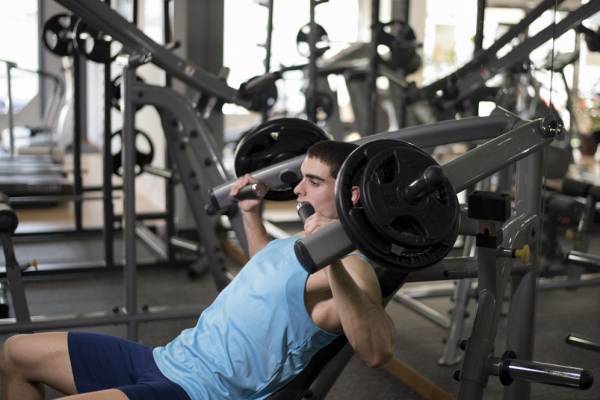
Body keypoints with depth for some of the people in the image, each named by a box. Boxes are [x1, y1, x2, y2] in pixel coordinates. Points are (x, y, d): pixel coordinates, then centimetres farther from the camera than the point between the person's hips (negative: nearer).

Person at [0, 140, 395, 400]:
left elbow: (378, 350, -33)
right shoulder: (303, 241, 15)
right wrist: (251, 213, 32)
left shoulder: (349, 267, -15)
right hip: (169, 358, 10)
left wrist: (333, 263, -43)